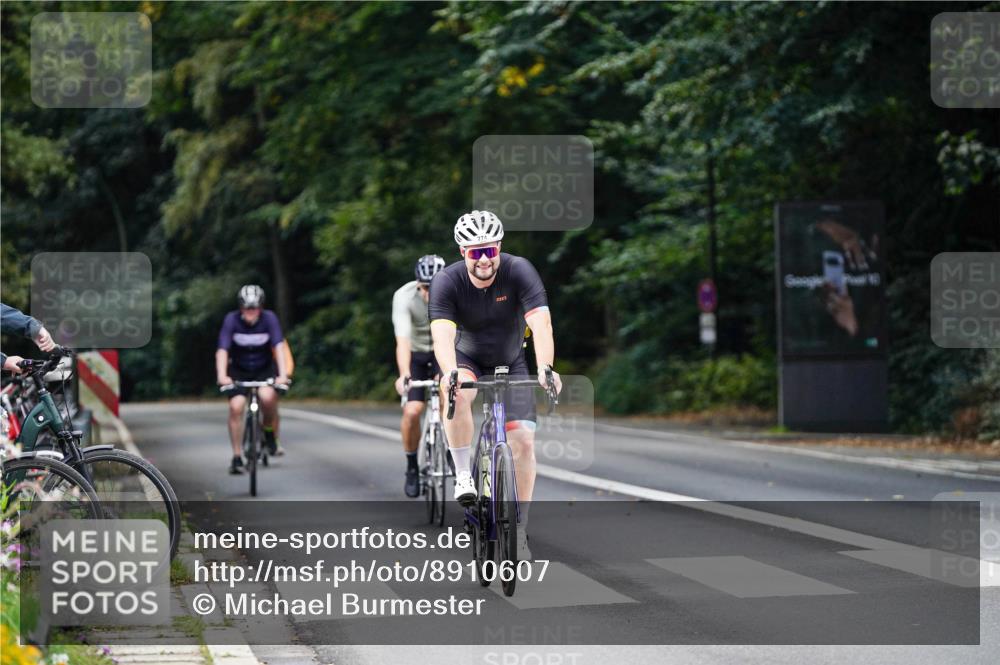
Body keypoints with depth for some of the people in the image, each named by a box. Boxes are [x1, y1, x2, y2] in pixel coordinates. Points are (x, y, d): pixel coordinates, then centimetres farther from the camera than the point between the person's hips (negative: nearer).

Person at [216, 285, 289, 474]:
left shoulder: (269, 318, -19)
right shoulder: (231, 320, -20)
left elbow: (278, 347, -26)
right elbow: (222, 350, -26)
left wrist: (283, 374, -39)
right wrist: (222, 375, -40)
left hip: (264, 368, -1)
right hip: (239, 369, 1)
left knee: (267, 396, -30)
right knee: (236, 406, -18)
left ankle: (270, 433, -1)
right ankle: (236, 457, -5)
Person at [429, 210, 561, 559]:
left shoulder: (519, 271, -24)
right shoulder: (447, 282, -24)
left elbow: (541, 324, -34)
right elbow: (442, 335, -37)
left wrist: (545, 368, -52)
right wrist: (450, 374, -56)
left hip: (510, 364, 1)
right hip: (467, 360, -1)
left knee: (523, 441, -11)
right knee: (457, 395, -37)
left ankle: (519, 530, 2)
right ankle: (463, 475, -22)